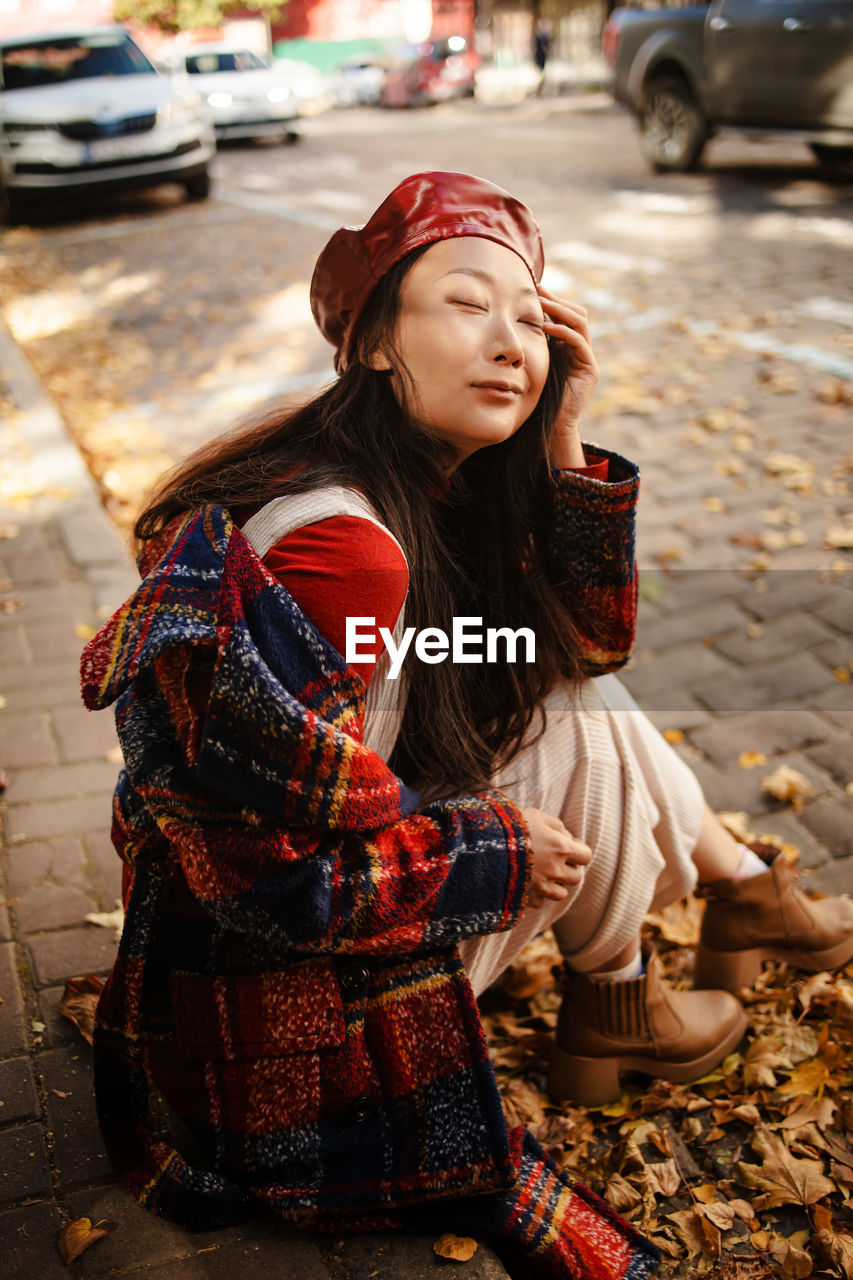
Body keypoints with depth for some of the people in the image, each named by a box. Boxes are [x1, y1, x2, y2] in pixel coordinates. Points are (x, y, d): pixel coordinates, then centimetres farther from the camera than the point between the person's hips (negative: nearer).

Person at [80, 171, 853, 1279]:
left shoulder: (433, 475, -4)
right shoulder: (338, 544, -32)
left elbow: (587, 644, 2)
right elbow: (265, 867, -30)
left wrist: (562, 442, -11)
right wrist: (502, 852, -17)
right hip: (294, 985, -8)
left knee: (580, 699, 10)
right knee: (588, 735, -9)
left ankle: (745, 892, 31)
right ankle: (611, 1013, 16)